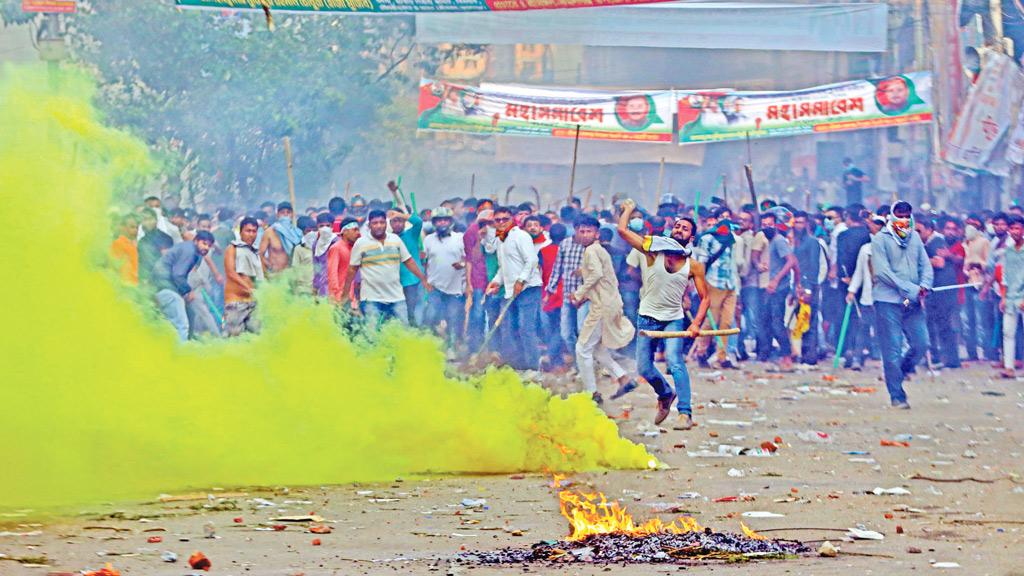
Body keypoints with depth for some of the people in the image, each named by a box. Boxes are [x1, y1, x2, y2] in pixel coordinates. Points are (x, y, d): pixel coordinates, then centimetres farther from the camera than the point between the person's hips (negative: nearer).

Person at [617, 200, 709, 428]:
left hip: (673, 319, -2)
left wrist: (696, 323, -15)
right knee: (644, 368, 5)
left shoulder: (694, 266, -4)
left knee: (675, 361, -22)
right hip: (647, 317, 2)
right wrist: (628, 209, 6)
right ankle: (666, 394, 36)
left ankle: (685, 413, -22)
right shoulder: (654, 250, -6)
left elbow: (705, 298, -1)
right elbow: (622, 230, -9)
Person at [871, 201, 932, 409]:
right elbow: (883, 271, -12)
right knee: (892, 350, -5)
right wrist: (910, 289, -15)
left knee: (921, 344, -1)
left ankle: (898, 373, 26)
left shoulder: (915, 238, 13)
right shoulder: (880, 240, -4)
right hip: (888, 301, -5)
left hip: (913, 302, 5)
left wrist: (924, 285, -9)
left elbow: (925, 265, 13)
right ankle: (897, 396, 1)